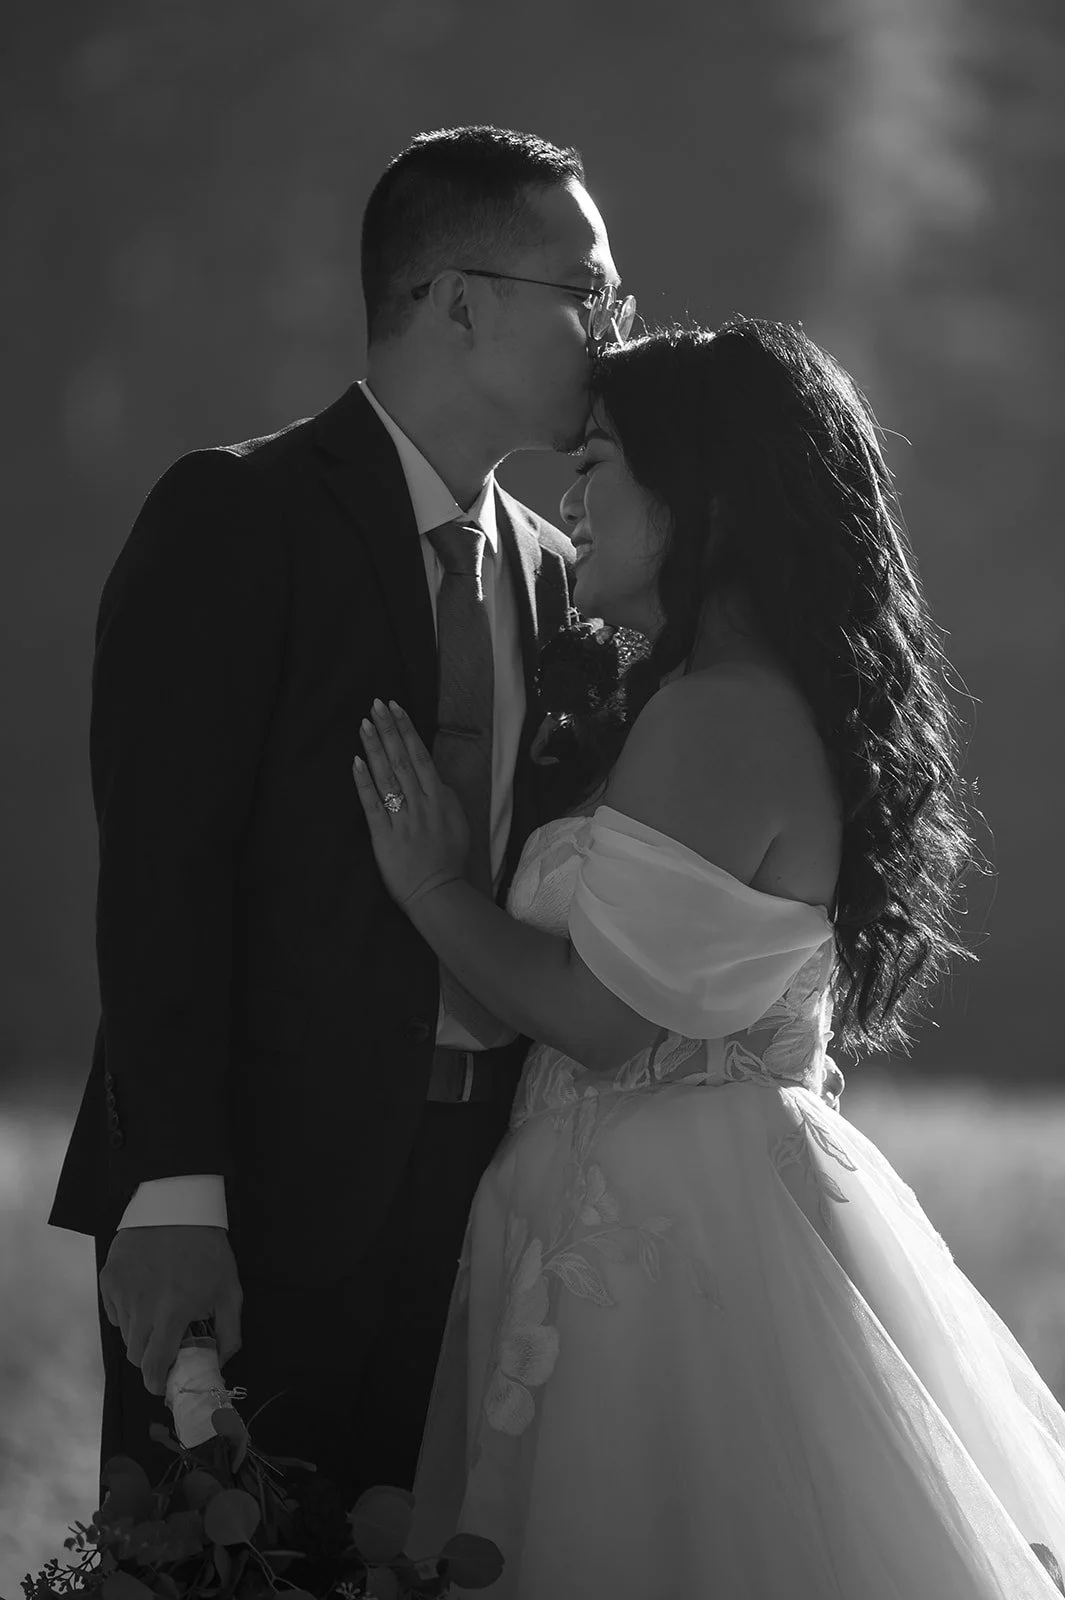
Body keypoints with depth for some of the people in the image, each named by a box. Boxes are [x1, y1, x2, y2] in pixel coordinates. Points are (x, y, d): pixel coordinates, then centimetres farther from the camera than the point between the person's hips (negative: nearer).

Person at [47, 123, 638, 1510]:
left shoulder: (548, 568, 14)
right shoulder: (238, 515, -7)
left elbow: (521, 871, 15)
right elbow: (159, 865, -13)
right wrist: (172, 1191, -20)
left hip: (478, 1189, 6)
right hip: (264, 1188, -6)